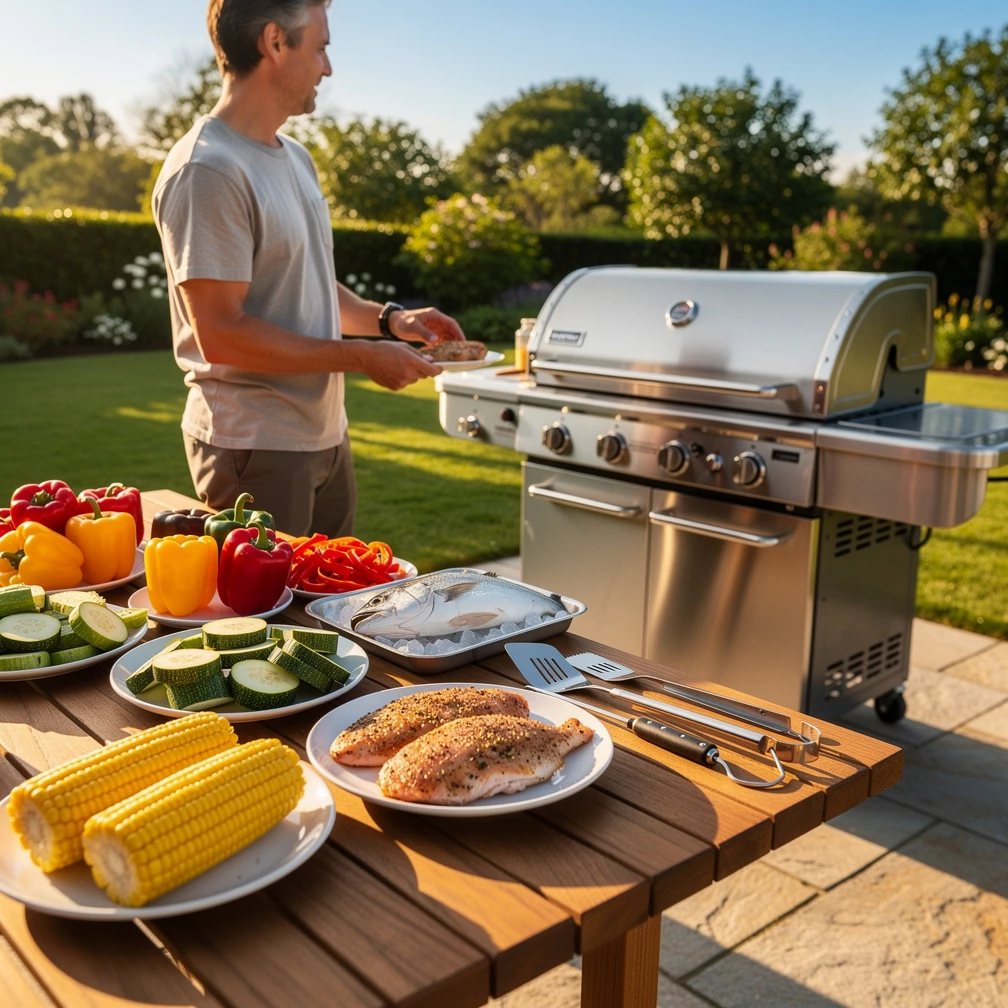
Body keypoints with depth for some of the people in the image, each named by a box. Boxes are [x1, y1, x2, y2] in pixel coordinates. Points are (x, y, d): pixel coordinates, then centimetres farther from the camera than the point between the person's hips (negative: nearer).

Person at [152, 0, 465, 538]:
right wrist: (361, 356, -17)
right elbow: (222, 334, -21)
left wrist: (387, 318, 4)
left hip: (324, 434, 9)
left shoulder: (296, 158, 13)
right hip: (254, 448, -9)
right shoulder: (206, 170, -17)